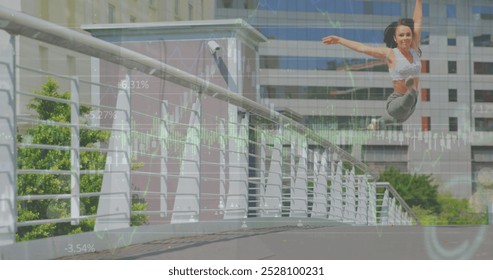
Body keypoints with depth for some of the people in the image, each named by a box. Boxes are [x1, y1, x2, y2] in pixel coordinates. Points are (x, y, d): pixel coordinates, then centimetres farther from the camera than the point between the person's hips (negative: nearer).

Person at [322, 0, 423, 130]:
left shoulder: (414, 49, -3)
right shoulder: (390, 54, -15)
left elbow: (417, 22, 0)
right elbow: (362, 48, -12)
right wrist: (339, 40, -10)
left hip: (411, 102, 6)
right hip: (396, 101, -6)